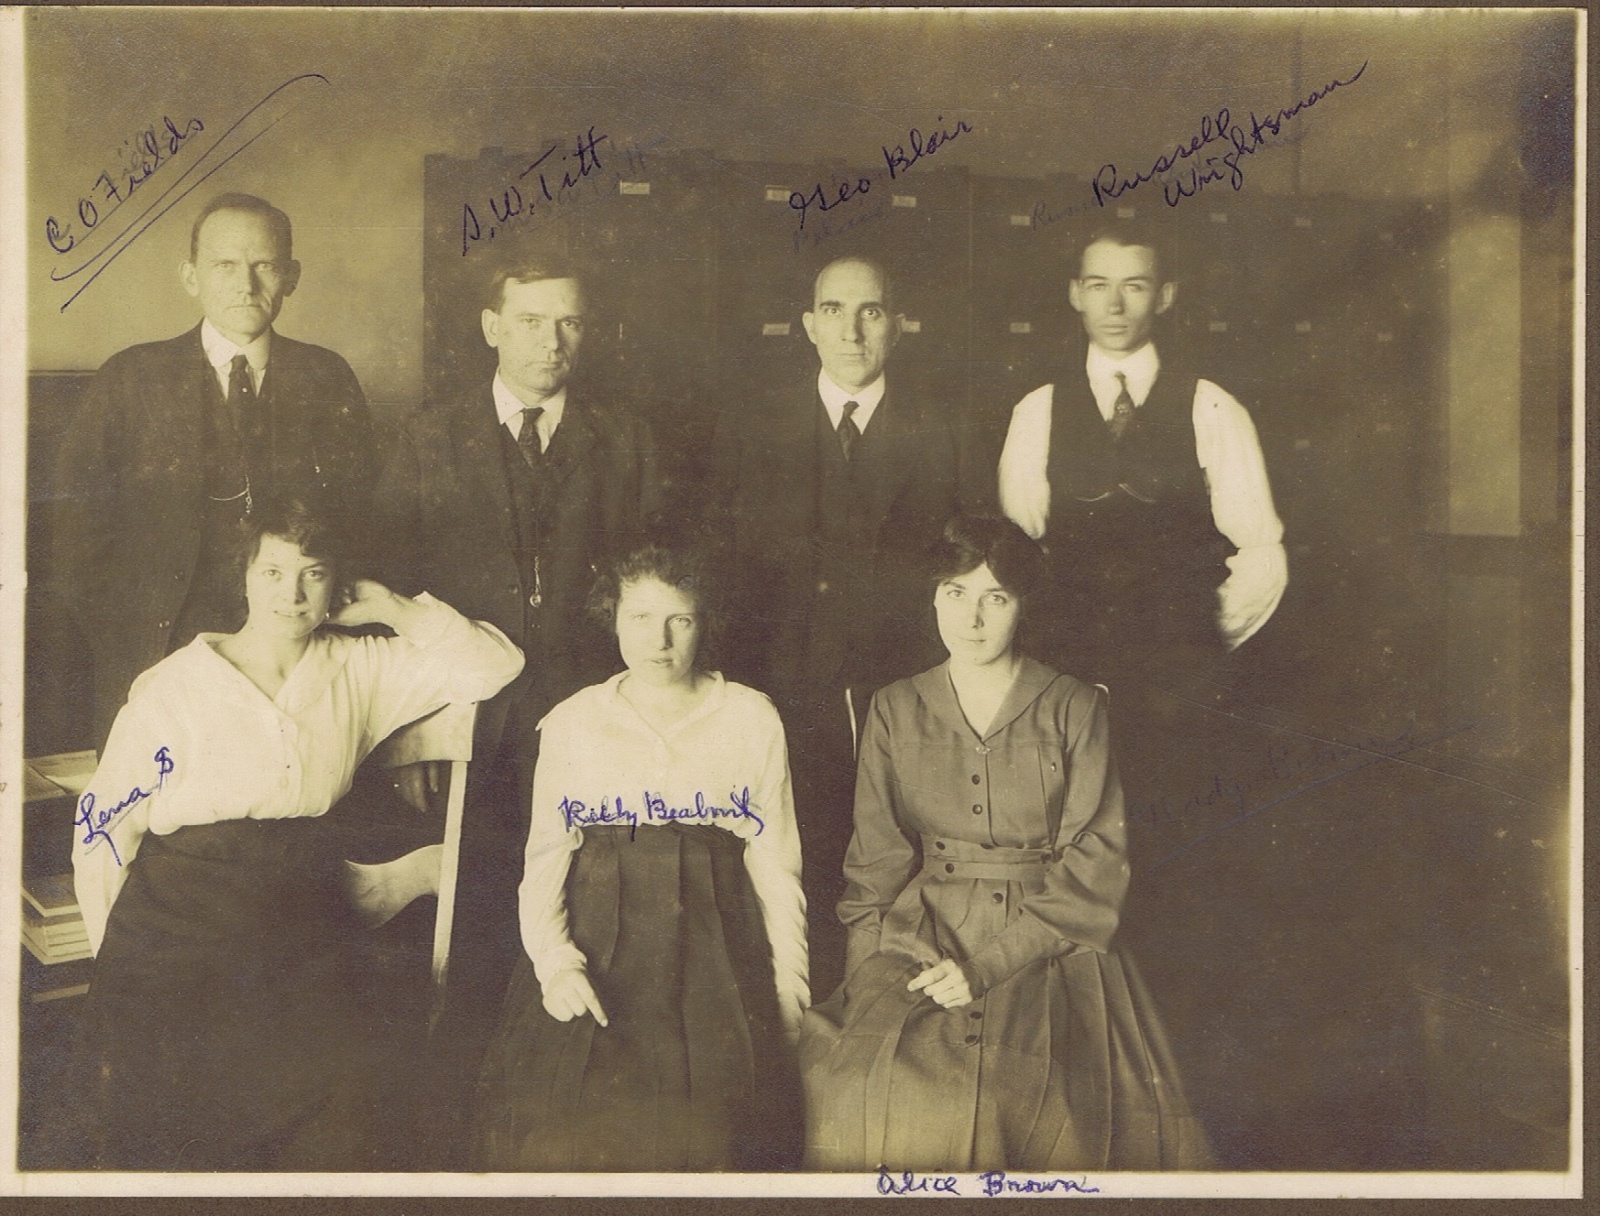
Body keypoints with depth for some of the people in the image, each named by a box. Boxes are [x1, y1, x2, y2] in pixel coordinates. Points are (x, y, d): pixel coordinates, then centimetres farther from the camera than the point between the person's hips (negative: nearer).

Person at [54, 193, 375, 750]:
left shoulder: (328, 380, 6)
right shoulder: (129, 380, 3)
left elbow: (359, 518, 7)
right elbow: (79, 534, 4)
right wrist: (123, 653, -2)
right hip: (159, 661, 0)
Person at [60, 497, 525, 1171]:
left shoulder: (359, 670, 5)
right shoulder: (173, 685, -1)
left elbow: (493, 661, 4)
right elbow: (105, 826, 5)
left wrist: (388, 607, 1)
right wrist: (127, 962, 5)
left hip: (302, 942, 2)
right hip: (179, 939, -1)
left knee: (332, 1139, -10)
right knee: (162, 1141, -3)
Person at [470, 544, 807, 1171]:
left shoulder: (753, 720, 9)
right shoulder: (571, 724, 11)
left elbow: (775, 860, 9)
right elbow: (544, 855, 7)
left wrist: (789, 985, 3)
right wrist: (554, 961, -9)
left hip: (714, 941, 0)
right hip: (595, 936, 1)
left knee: (704, 1128, -15)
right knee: (562, 1124, -14)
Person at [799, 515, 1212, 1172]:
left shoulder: (1074, 709, 5)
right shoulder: (895, 712, 12)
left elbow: (1096, 864, -2)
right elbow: (876, 864, 10)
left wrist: (987, 964, -12)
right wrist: (880, 968, -8)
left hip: (1049, 942, -1)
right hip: (921, 940, 1)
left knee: (1037, 1093, -27)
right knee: (866, 1093, -24)